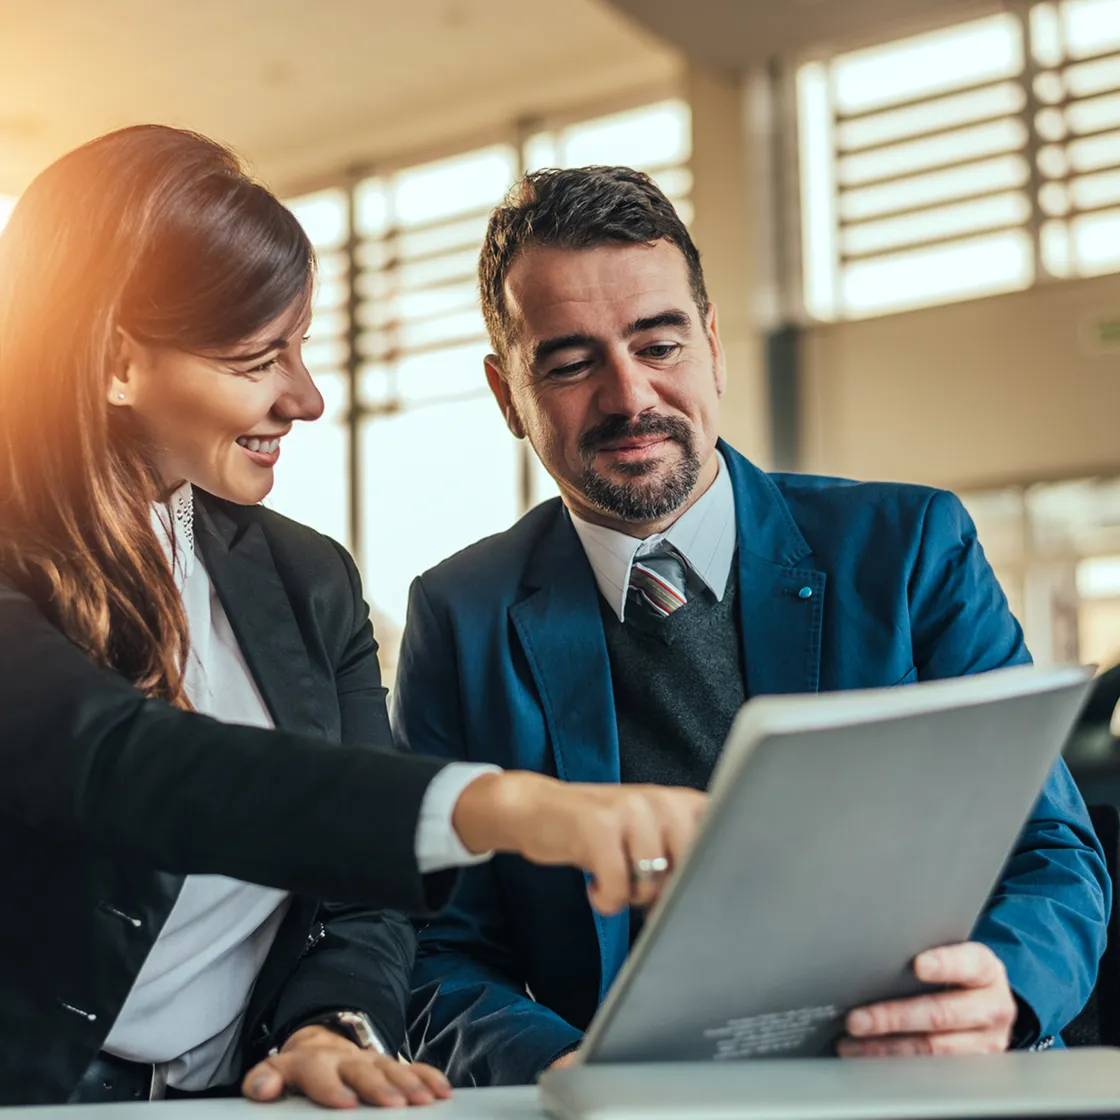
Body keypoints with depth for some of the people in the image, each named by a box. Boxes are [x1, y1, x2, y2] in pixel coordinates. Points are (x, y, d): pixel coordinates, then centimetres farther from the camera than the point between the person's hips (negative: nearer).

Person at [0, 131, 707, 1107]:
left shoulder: (311, 581, 10)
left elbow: (363, 878, 7)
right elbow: (122, 767, -28)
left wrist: (339, 1026, -14)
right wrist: (495, 805, -39)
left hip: (235, 1097, 4)